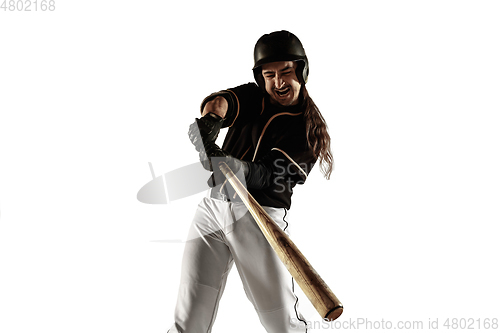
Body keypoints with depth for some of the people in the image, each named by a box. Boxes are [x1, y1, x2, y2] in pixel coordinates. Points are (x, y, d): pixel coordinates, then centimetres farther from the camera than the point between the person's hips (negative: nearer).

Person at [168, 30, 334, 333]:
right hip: (212, 208, 3)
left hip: (260, 217, -3)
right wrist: (212, 115, -33)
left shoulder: (310, 129, 1)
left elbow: (268, 176, -11)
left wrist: (229, 164, -30)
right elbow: (222, 101, -10)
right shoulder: (252, 98, 13)